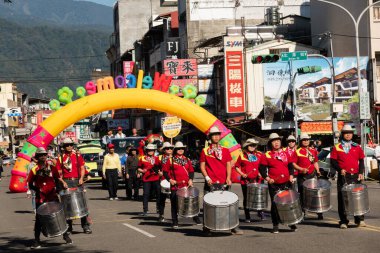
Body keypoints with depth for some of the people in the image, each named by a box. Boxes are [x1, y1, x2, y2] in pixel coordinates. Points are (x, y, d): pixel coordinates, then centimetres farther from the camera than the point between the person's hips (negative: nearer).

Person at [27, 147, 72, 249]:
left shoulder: (52, 168, 4)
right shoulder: (34, 170, -4)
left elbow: (57, 179, 16)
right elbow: (30, 184, 0)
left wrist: (62, 183, -2)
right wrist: (38, 189, -14)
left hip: (52, 196, 2)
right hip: (40, 198, -2)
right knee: (39, 219, 1)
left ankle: (66, 236, 17)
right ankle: (37, 241, 8)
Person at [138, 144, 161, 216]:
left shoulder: (157, 158, 9)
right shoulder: (142, 158, 3)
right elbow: (139, 168, 9)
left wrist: (159, 171, -3)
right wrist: (142, 171, -11)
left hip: (156, 179, 2)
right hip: (146, 179, -2)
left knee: (158, 194, 5)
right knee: (146, 194, -3)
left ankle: (158, 209, 20)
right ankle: (145, 210, 2)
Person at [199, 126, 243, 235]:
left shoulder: (225, 151, 12)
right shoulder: (205, 151, 6)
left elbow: (228, 165, 8)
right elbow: (202, 166, 5)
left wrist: (228, 178, -7)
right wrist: (207, 177, -10)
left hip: (223, 182, 2)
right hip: (210, 183, -2)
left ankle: (233, 227, 2)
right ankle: (206, 228, 8)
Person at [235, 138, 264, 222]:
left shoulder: (259, 155, 9)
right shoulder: (242, 155, 4)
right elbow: (237, 167, 7)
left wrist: (260, 173, -2)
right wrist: (242, 174, -8)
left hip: (256, 180, 1)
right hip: (245, 181, -1)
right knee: (246, 198, 4)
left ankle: (260, 213, 15)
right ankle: (247, 217, 11)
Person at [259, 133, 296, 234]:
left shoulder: (286, 154, 10)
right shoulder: (267, 155, 0)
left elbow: (290, 166, 18)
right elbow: (262, 169, 1)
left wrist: (291, 175, 1)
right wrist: (267, 178, -13)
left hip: (286, 183, 3)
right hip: (274, 184, -2)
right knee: (275, 204, 1)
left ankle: (292, 223, 16)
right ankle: (275, 226, 8)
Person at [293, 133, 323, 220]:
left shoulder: (313, 151, 13)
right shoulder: (297, 152, -1)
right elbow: (293, 164, -3)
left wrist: (317, 171, 6)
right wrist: (301, 169, -17)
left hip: (312, 175, 3)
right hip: (302, 177, -3)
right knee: (302, 195, 1)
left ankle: (319, 213, 6)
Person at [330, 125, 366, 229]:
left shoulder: (357, 147, 11)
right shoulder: (336, 148, 4)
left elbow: (361, 161, 13)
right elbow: (333, 162, 1)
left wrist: (361, 173, 1)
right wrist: (340, 169, -15)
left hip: (355, 176, 2)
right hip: (343, 177, -2)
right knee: (342, 198, -1)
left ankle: (359, 219, 12)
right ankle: (343, 221, 5)